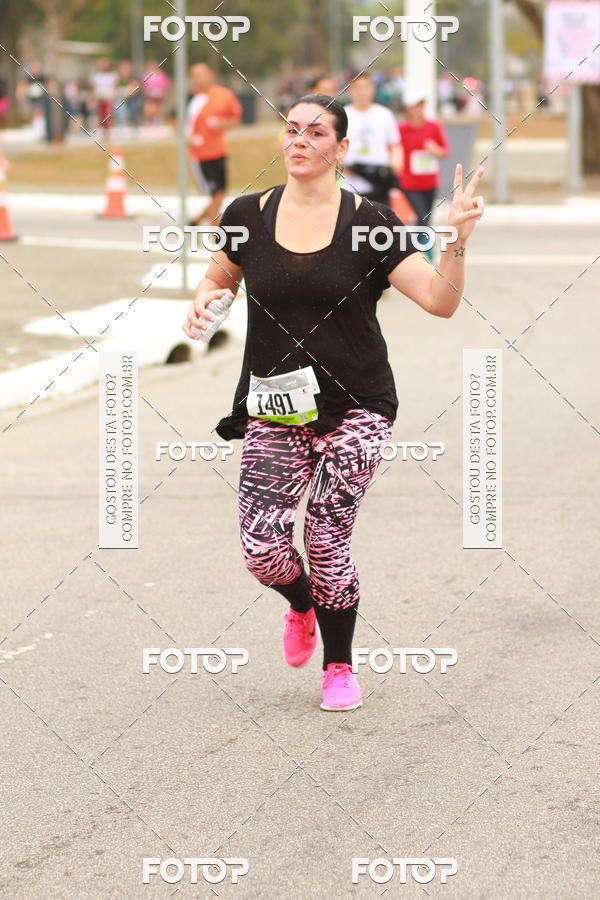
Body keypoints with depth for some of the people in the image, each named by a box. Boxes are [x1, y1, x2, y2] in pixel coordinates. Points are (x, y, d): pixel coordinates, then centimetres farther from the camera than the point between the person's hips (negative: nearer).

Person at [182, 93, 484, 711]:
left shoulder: (370, 224, -3)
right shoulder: (248, 216, 2)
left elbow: (440, 301, -6)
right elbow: (220, 277, 20)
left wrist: (456, 240, -22)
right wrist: (205, 299, -2)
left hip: (354, 408, -2)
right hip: (273, 409, 2)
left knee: (326, 543, -5)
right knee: (262, 546, -8)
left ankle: (339, 667, 19)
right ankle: (301, 605, 29)